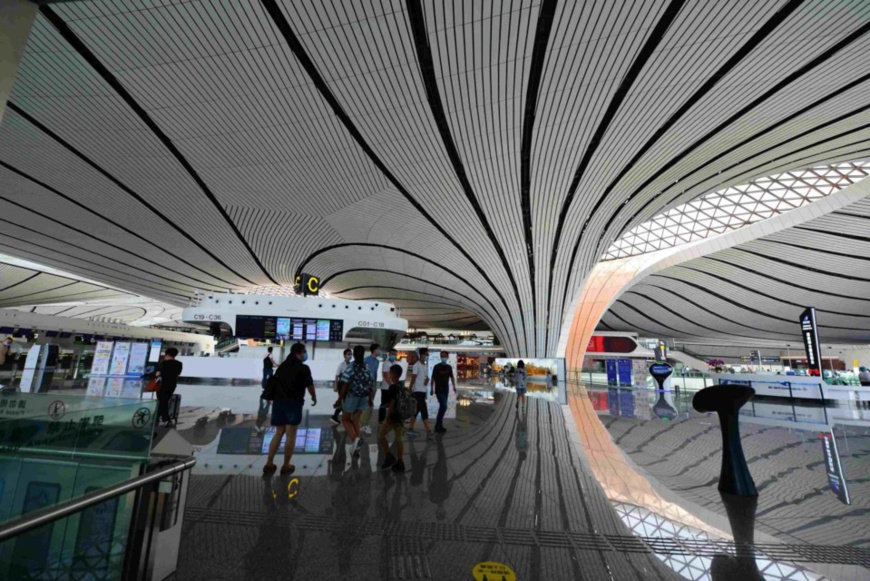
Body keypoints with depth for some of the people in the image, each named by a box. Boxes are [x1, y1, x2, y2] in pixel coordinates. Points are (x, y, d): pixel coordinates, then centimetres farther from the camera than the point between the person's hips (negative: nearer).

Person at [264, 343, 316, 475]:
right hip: (294, 403, -6)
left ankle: (269, 464, 17)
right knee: (290, 436, 4)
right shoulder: (303, 368, -6)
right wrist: (314, 398, 16)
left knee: (279, 433, 17)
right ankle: (286, 466, 11)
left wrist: (275, 399, 24)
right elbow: (310, 386, -2)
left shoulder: (282, 366, 13)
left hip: (278, 402, 6)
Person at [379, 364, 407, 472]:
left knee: (382, 435, 9)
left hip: (393, 416, -7)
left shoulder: (392, 387, -16)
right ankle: (400, 463, 14)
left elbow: (392, 403, -19)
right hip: (401, 416, 8)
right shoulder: (402, 387, 8)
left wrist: (387, 417, -15)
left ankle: (389, 457, 5)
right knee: (399, 439, 11)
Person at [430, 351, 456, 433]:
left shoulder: (449, 367, 7)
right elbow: (433, 378, -4)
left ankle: (439, 425, 20)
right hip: (439, 390, -5)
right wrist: (432, 389, -6)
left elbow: (452, 377, 15)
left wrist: (454, 386, 8)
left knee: (442, 407, 10)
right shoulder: (437, 367, -7)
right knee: (444, 407, -13)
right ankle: (438, 426, -4)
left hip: (446, 390, 6)